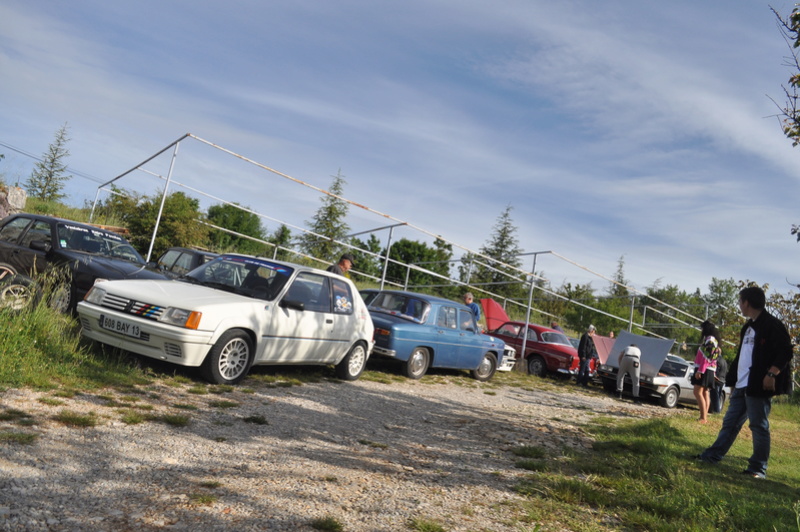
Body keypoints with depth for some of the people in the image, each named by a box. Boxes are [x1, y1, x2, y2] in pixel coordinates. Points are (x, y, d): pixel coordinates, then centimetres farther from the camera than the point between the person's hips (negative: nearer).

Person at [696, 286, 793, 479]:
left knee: (759, 426, 0)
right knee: (730, 423, 13)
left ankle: (758, 468, 9)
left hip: (758, 386, -9)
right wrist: (733, 377, 21)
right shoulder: (748, 327, 18)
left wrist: (771, 373, -24)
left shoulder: (772, 325, -9)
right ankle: (711, 456, 19)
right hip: (741, 384, 9)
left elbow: (785, 352, -16)